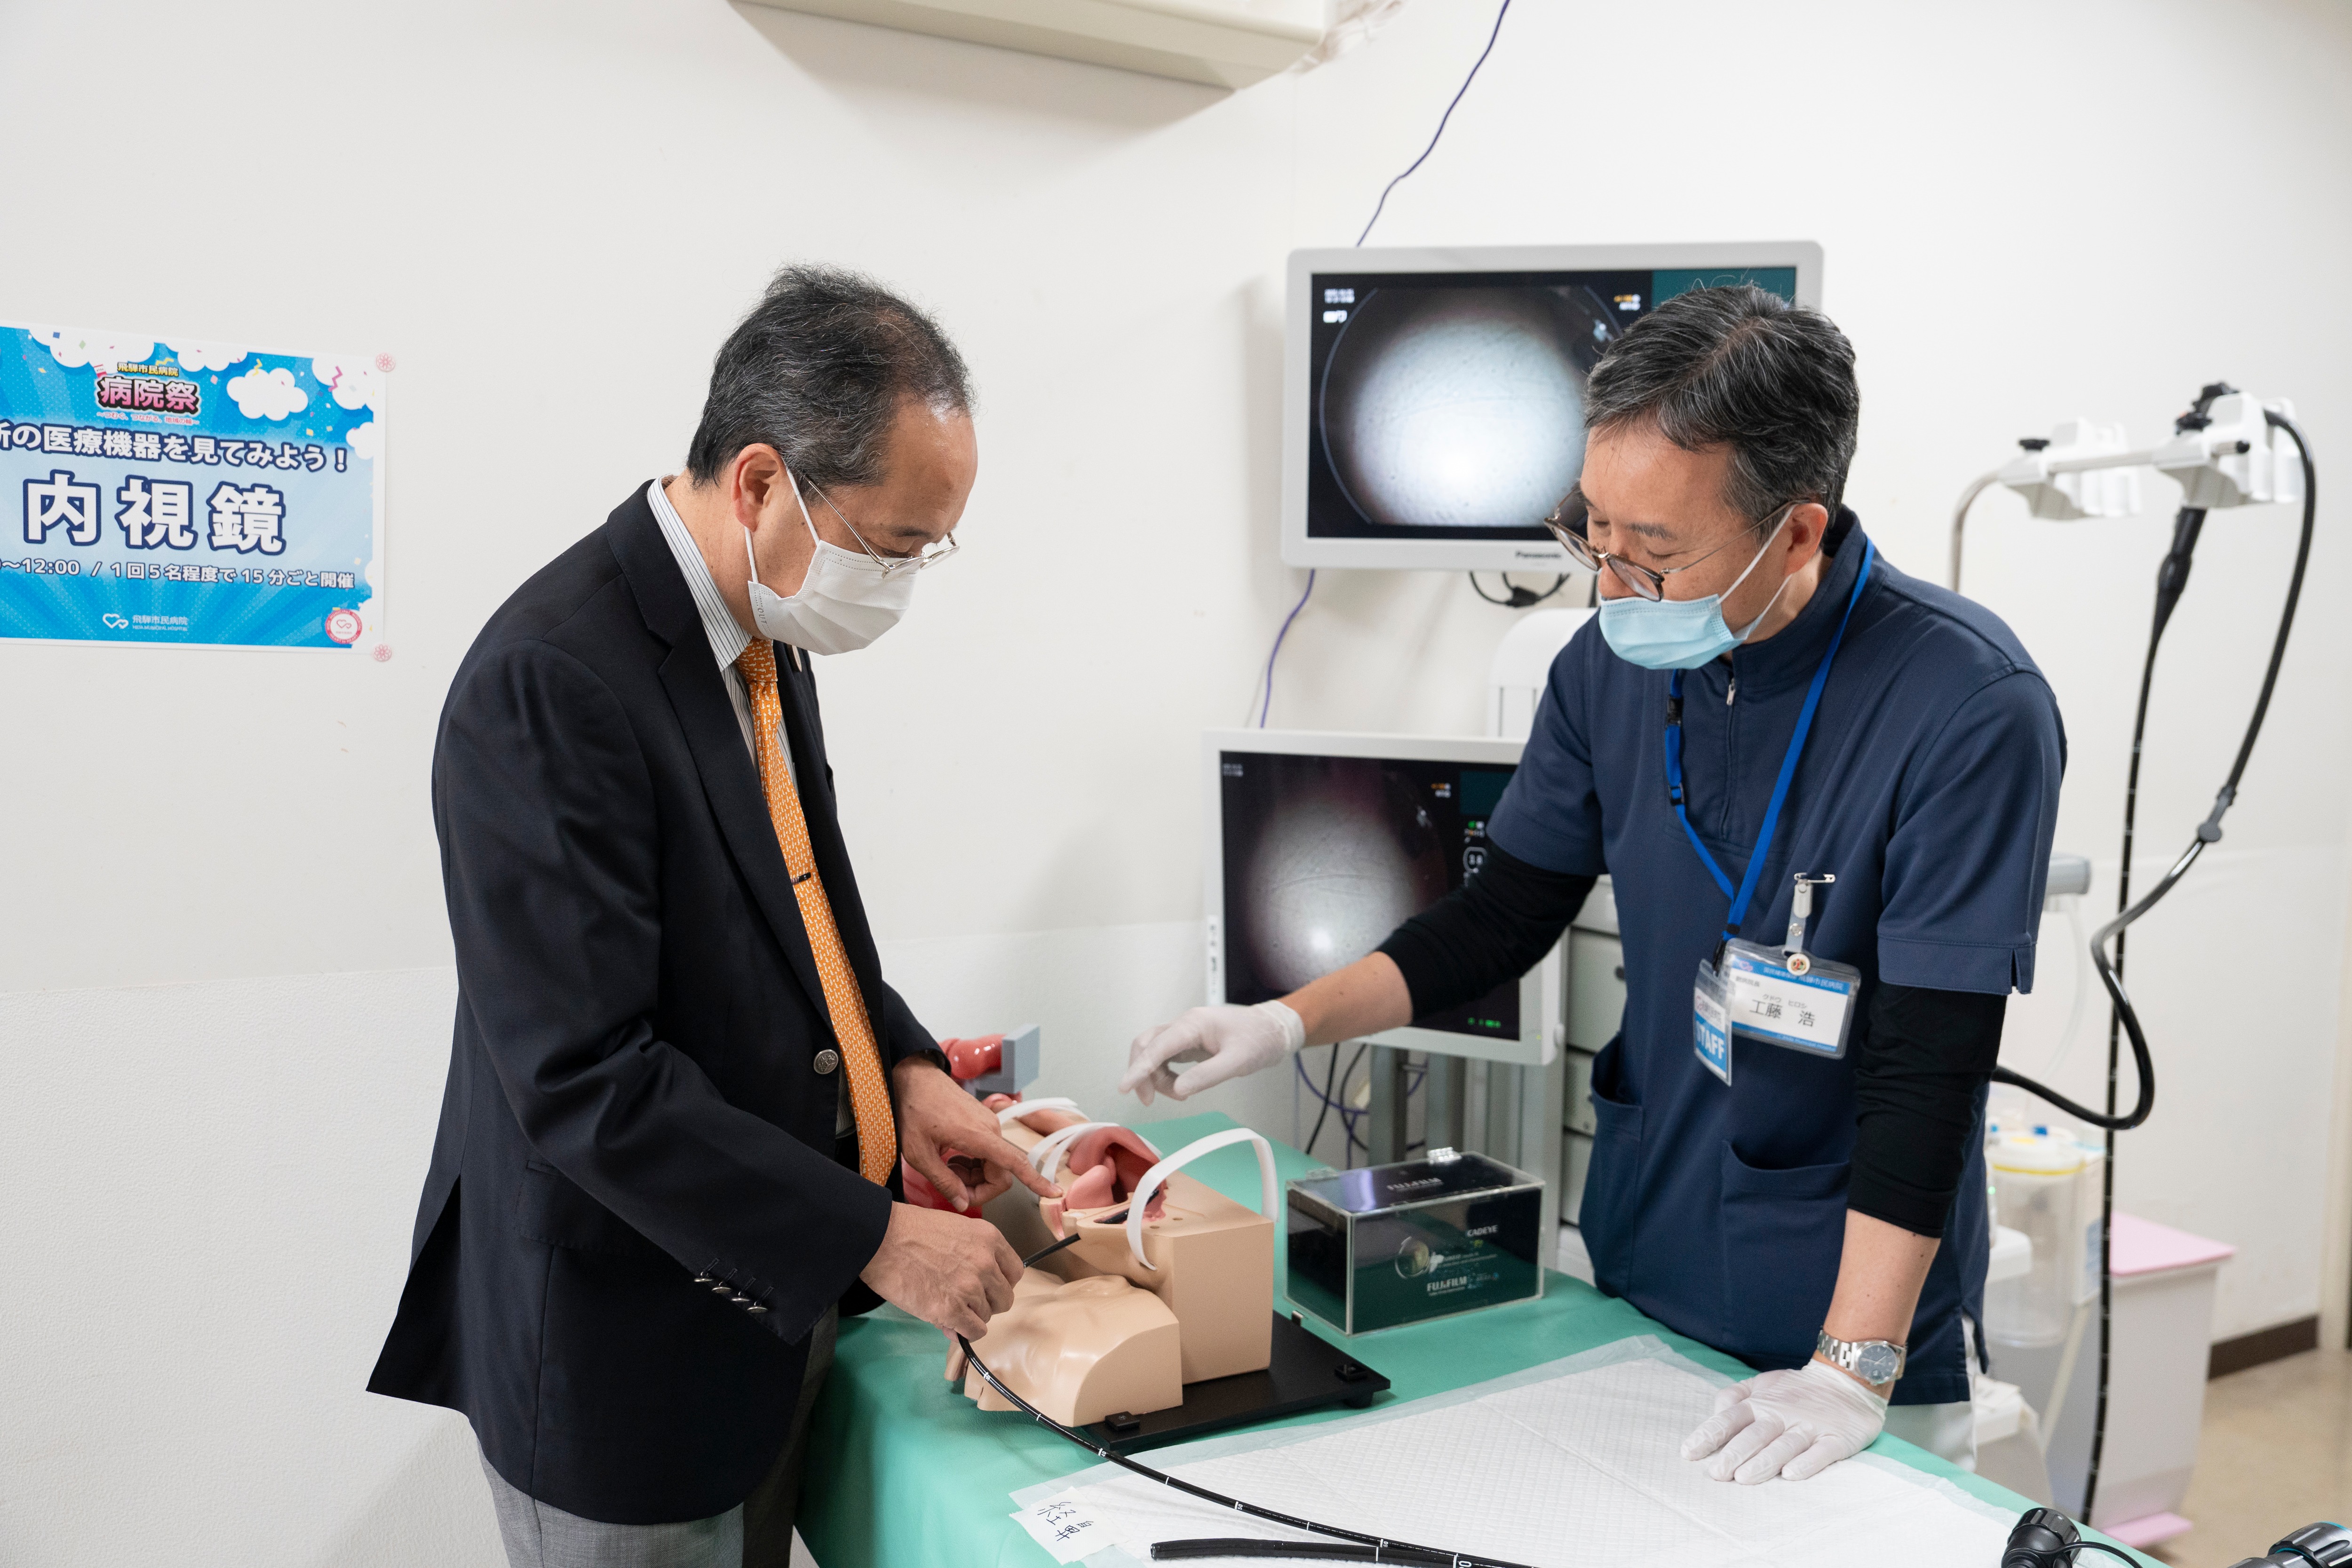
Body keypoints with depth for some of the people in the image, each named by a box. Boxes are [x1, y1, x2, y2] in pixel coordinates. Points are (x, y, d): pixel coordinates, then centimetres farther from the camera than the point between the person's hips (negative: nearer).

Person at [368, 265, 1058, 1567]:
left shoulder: (763, 632, 3)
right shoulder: (553, 678, -25)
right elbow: (584, 1079, -26)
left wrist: (904, 1068, -1)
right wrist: (868, 1238, -22)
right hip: (624, 1350, -8)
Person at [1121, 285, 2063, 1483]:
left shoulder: (1968, 708, -21)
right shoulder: (1610, 666, -6)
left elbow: (1930, 1063, -21)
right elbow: (1505, 915, 3)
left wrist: (1852, 1370, -21)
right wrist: (1287, 1022, -7)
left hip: (1850, 1306, -4)